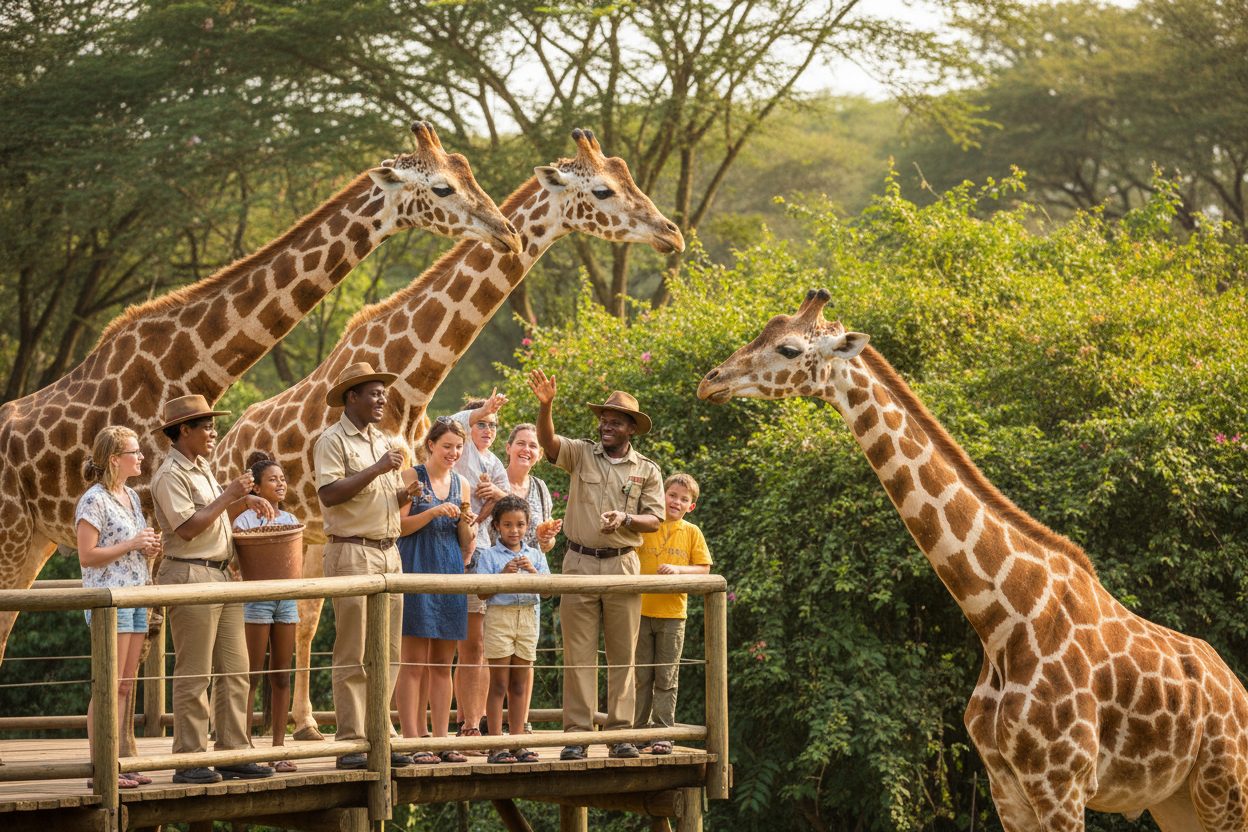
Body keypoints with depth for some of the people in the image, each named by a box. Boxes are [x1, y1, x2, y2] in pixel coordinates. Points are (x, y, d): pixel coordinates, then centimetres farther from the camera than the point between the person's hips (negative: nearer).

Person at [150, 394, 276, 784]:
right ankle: (189, 762, -5)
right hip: (190, 578, -9)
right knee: (193, 677, -7)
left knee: (235, 671, 7)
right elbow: (188, 527, -19)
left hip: (221, 577, 10)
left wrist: (245, 501, 11)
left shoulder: (201, 468, 18)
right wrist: (229, 496, -14)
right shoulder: (170, 475, -11)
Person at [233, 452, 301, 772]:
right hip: (256, 599, -5)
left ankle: (279, 749, 8)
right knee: (252, 676, -5)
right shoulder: (245, 521, -3)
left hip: (286, 599, 5)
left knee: (281, 676, 5)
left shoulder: (290, 520, 13)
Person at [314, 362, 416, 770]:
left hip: (389, 552, 8)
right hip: (352, 553, -8)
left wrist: (405, 495, 4)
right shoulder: (333, 441, -5)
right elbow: (330, 494, -18)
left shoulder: (382, 442, 20)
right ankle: (350, 744, -8)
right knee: (353, 655, -8)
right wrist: (376, 470, -18)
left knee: (386, 655, 6)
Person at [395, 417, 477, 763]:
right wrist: (433, 513, -17)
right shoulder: (411, 478, 0)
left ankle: (441, 740, 8)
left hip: (450, 575, 5)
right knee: (414, 663, -7)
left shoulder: (461, 484, 15)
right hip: (417, 572, -5)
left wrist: (466, 525, -3)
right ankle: (412, 742, -7)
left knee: (443, 665, 6)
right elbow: (398, 526, -7)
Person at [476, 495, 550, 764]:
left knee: (519, 686, 7)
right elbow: (482, 593, -5)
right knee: (499, 685, -4)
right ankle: (496, 745, -4)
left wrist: (532, 571, -14)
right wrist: (503, 575, -17)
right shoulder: (490, 556, 1)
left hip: (527, 618, 3)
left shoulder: (535, 555, 11)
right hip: (499, 617, -3)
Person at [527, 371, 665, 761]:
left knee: (622, 653, 1)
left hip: (623, 567, 0)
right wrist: (545, 405, -26)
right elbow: (547, 440, -8)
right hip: (579, 563, 0)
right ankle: (576, 732, -1)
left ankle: (620, 733, 5)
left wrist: (626, 518, -16)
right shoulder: (581, 454, 8)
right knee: (578, 652, -2)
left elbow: (654, 520, 5)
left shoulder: (646, 471, 9)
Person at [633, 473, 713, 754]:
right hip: (641, 612, 0)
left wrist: (678, 569, -13)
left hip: (672, 614, 0)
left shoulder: (692, 533, 6)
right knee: (641, 676, 3)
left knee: (666, 678, 1)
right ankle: (640, 730, 11)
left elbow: (703, 570, 3)